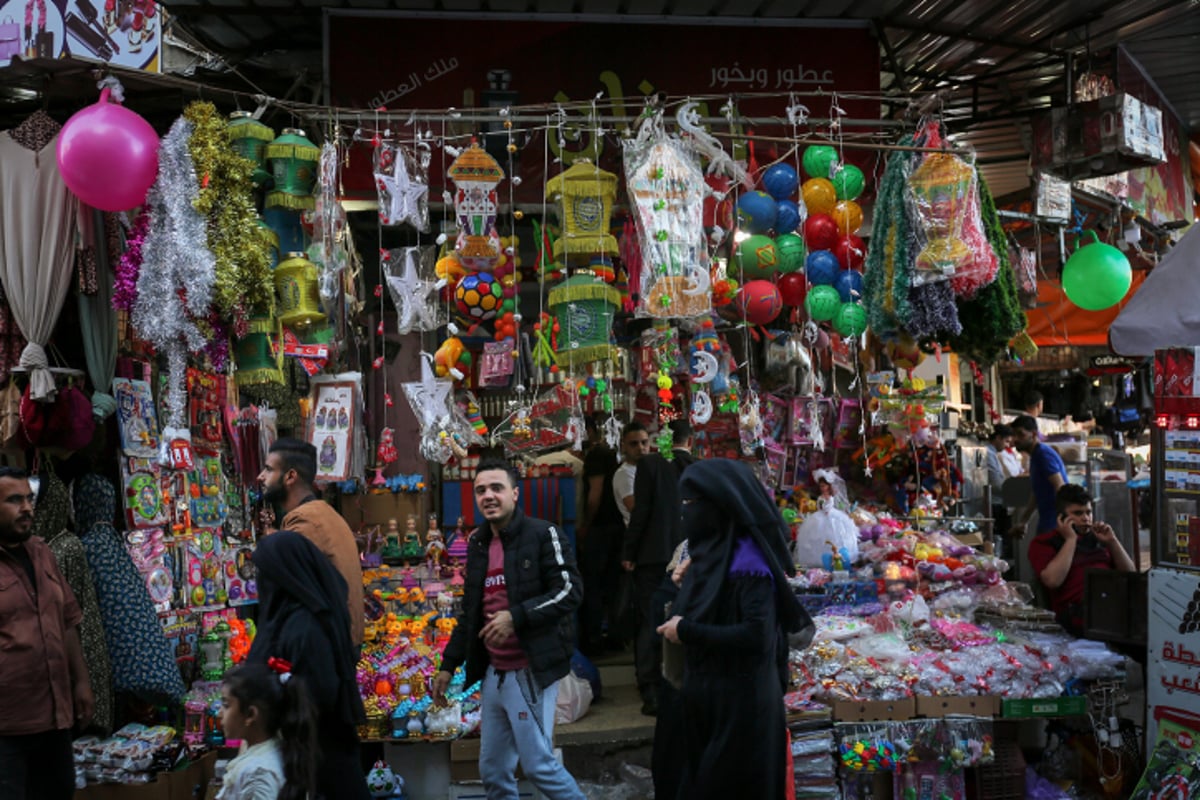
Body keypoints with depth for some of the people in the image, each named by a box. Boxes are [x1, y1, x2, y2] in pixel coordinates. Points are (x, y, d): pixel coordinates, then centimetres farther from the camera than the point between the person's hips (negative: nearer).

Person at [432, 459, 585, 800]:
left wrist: (516, 616, -24)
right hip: (493, 673, 7)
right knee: (493, 771, 13)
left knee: (538, 764, -4)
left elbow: (570, 591, -16)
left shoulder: (542, 534, -8)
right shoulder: (477, 544, 12)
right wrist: (448, 665, 17)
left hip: (530, 671, -7)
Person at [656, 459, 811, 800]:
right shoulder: (711, 552, 6)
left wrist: (687, 631, -20)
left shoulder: (748, 560, -18)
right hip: (708, 695, 8)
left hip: (741, 701, -8)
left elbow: (758, 636, -27)